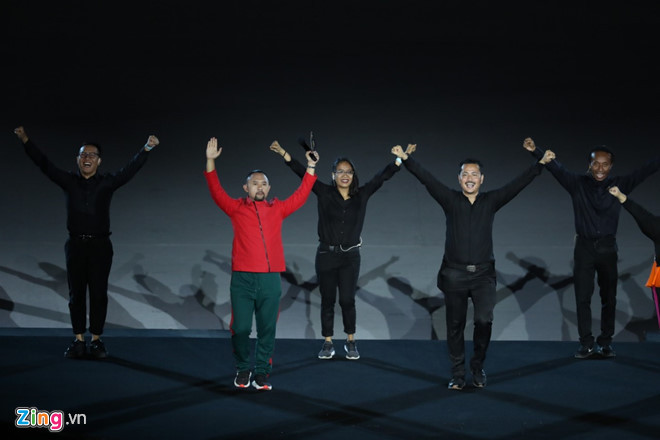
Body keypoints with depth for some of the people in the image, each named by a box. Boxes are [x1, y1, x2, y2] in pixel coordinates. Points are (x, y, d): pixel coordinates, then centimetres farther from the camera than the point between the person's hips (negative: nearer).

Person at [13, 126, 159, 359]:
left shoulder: (107, 182, 2)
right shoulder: (69, 181, 5)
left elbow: (130, 169, -7)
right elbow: (44, 164, 0)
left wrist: (146, 149, -20)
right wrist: (26, 141, -11)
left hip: (100, 245, -1)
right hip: (76, 244, 1)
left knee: (98, 294, 1)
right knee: (76, 294, 4)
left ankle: (96, 340, 9)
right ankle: (78, 340, 11)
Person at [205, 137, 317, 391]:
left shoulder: (277, 209, 14)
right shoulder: (236, 208, 8)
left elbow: (300, 196, 17)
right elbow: (216, 192, -1)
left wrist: (311, 168, 12)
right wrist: (210, 161, -10)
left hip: (271, 279, 2)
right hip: (242, 278, -2)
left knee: (267, 329, 3)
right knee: (240, 328, -2)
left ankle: (262, 372, 13)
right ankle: (242, 369, 18)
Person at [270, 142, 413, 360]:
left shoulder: (362, 194, 2)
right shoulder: (324, 193, -2)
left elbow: (383, 176, 0)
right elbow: (303, 173, -10)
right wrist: (285, 155, -21)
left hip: (350, 256, 0)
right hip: (326, 254, 0)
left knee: (347, 300, 1)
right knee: (327, 300, 8)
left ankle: (351, 342, 20)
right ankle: (328, 343, 19)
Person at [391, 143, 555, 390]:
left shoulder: (491, 201, 6)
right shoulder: (450, 200, 3)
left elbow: (518, 184, 0)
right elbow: (426, 179, -6)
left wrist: (540, 164, -8)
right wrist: (405, 159, -16)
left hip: (483, 274, 0)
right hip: (454, 274, 0)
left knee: (484, 319, -15)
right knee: (455, 326, 5)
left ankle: (478, 366, 8)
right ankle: (458, 374, 18)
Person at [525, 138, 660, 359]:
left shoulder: (619, 185, 0)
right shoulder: (577, 183, -3)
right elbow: (556, 168, -13)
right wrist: (536, 151, -27)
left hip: (608, 247, 1)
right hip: (584, 247, -1)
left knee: (609, 297, 7)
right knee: (583, 297, 1)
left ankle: (605, 343, 17)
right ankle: (587, 344, 8)